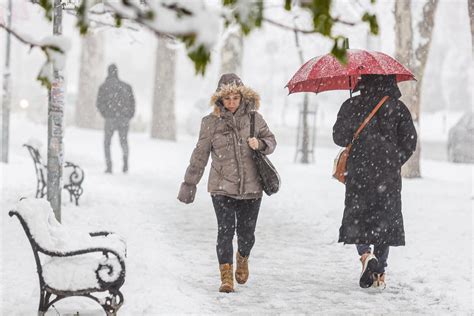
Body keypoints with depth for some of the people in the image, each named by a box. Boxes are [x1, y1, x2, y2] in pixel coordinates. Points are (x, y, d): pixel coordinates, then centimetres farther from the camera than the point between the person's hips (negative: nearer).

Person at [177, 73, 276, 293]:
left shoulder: (253, 118, 3)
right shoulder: (211, 122, 0)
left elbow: (271, 141, 16)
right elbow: (200, 155, 7)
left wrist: (260, 144, -8)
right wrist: (189, 184, 9)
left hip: (251, 186, 1)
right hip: (222, 187, -1)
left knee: (246, 233, 5)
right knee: (225, 230, -10)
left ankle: (242, 258, 39)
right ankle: (226, 277, 0)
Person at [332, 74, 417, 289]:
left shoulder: (351, 106, -3)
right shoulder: (398, 108, -1)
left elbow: (339, 137, -2)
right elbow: (409, 141, -2)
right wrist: (395, 162, 13)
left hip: (359, 173, -1)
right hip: (388, 176, 1)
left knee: (356, 217, 10)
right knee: (385, 221, 10)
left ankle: (365, 254, -16)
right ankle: (379, 273, 8)